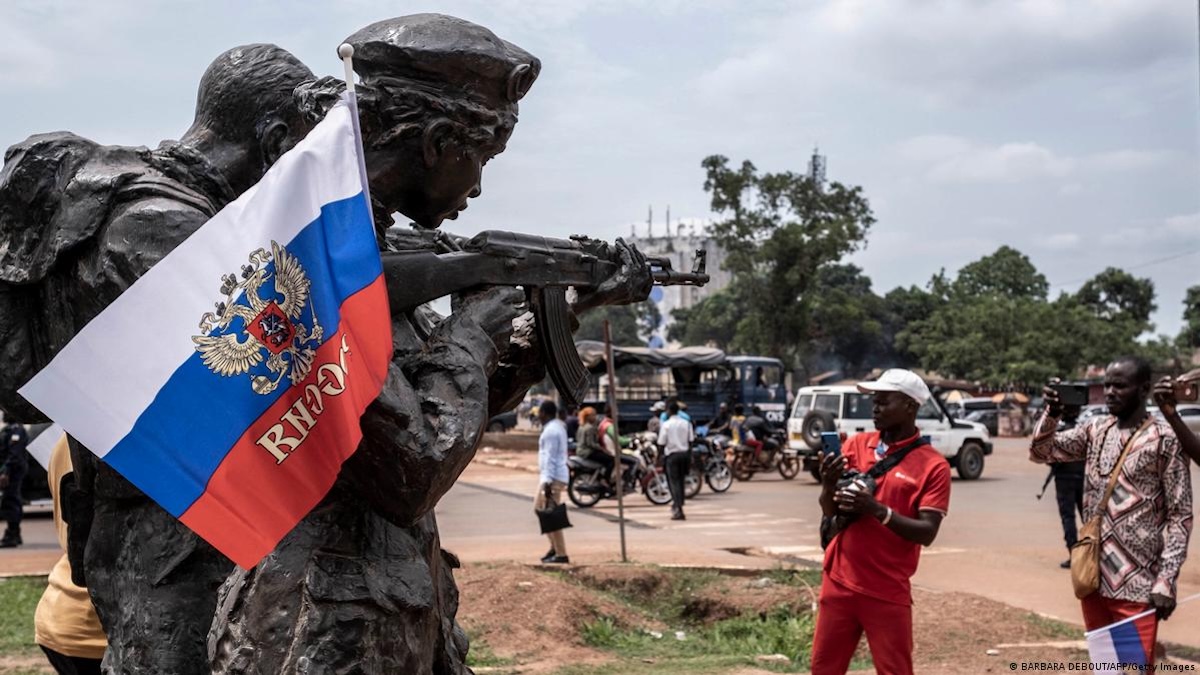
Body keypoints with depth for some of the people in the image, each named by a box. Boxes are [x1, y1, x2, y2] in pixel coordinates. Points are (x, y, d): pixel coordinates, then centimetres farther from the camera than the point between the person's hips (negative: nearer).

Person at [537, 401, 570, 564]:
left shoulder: (551, 430, -15)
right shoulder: (558, 426, 16)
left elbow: (550, 458, -21)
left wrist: (547, 482, -24)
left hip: (552, 477, -11)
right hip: (552, 476, 11)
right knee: (539, 507, 17)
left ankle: (561, 554, -6)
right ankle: (555, 547, 19)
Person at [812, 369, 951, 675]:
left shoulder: (933, 465, -8)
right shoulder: (856, 444, 5)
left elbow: (927, 532, -14)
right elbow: (829, 511, 6)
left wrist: (878, 510, -27)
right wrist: (828, 485, -16)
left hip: (888, 591, -4)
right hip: (840, 580, 4)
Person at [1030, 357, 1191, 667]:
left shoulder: (1164, 439, -8)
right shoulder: (1096, 430, 9)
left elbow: (1180, 516, -8)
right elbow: (1040, 452, 7)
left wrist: (1166, 582, -14)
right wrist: (1051, 414, -12)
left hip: (1137, 584, -6)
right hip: (1093, 577, 6)